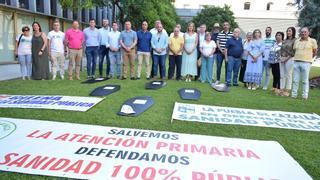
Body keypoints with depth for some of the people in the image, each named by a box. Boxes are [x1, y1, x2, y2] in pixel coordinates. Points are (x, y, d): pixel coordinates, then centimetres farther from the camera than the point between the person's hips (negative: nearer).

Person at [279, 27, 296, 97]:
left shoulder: (295, 40, -3)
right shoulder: (285, 40, 17)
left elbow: (294, 52, -9)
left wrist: (287, 58, -13)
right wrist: (281, 57, 3)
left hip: (289, 59, -6)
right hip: (282, 59, 6)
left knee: (288, 75, -4)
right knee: (282, 75, 6)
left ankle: (287, 91, 1)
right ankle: (281, 90, 11)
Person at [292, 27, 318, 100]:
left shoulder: (312, 41, 1)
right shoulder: (296, 41, 11)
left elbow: (315, 52, 10)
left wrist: (308, 58, 14)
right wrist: (297, 57, 10)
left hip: (306, 63, -3)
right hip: (296, 62, 3)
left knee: (305, 80, 1)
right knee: (295, 80, 5)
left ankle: (305, 95, 8)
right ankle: (294, 94, 12)